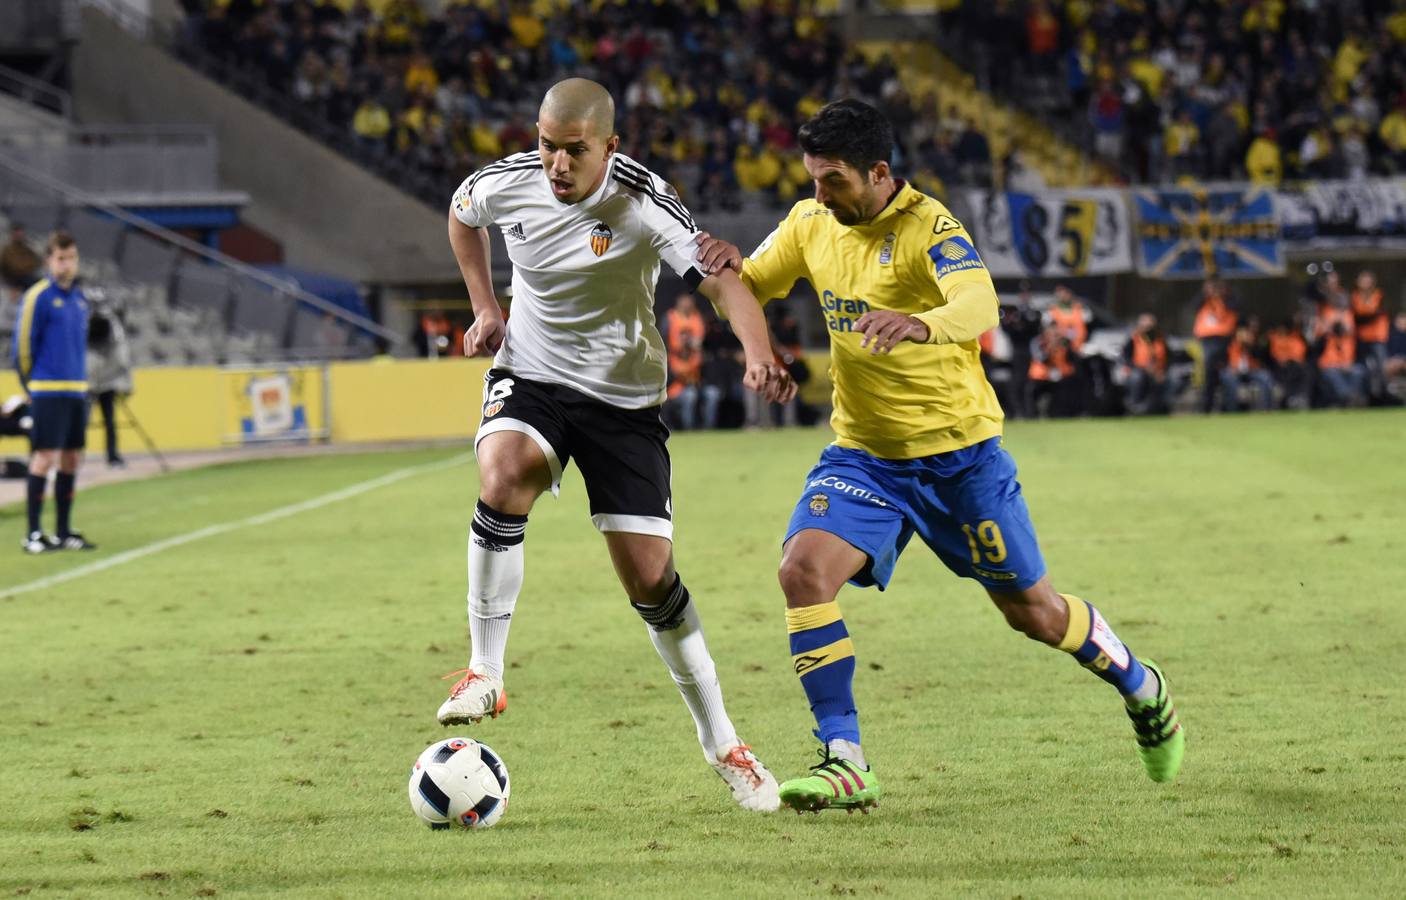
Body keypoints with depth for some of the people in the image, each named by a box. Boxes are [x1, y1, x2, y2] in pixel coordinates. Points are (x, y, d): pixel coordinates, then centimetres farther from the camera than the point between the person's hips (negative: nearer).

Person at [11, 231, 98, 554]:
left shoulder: (80, 298, 13)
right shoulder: (38, 297, -9)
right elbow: (23, 345, -8)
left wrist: (81, 383, 16)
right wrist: (32, 386, -3)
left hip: (77, 391, 7)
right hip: (48, 392, -7)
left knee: (71, 460, 8)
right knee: (44, 458, -10)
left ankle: (64, 531, 16)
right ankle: (33, 535, -7)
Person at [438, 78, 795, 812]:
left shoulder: (645, 205, -21)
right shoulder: (506, 184, -11)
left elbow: (723, 283, -31)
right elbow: (461, 215, 15)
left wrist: (759, 359, -50)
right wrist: (484, 307, 5)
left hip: (623, 395, -1)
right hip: (530, 375, 2)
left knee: (649, 573, -4)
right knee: (503, 474, -33)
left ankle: (720, 741, 14)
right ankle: (485, 672, -22)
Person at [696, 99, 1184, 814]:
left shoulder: (927, 226, -21)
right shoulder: (811, 222, -1)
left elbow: (980, 306, -38)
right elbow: (749, 288, 10)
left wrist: (921, 324, -61)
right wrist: (727, 266, -15)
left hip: (957, 452, -5)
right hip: (862, 453, 5)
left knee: (1031, 610, 8)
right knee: (802, 569, -21)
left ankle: (1141, 689, 38)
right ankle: (844, 764, -17)